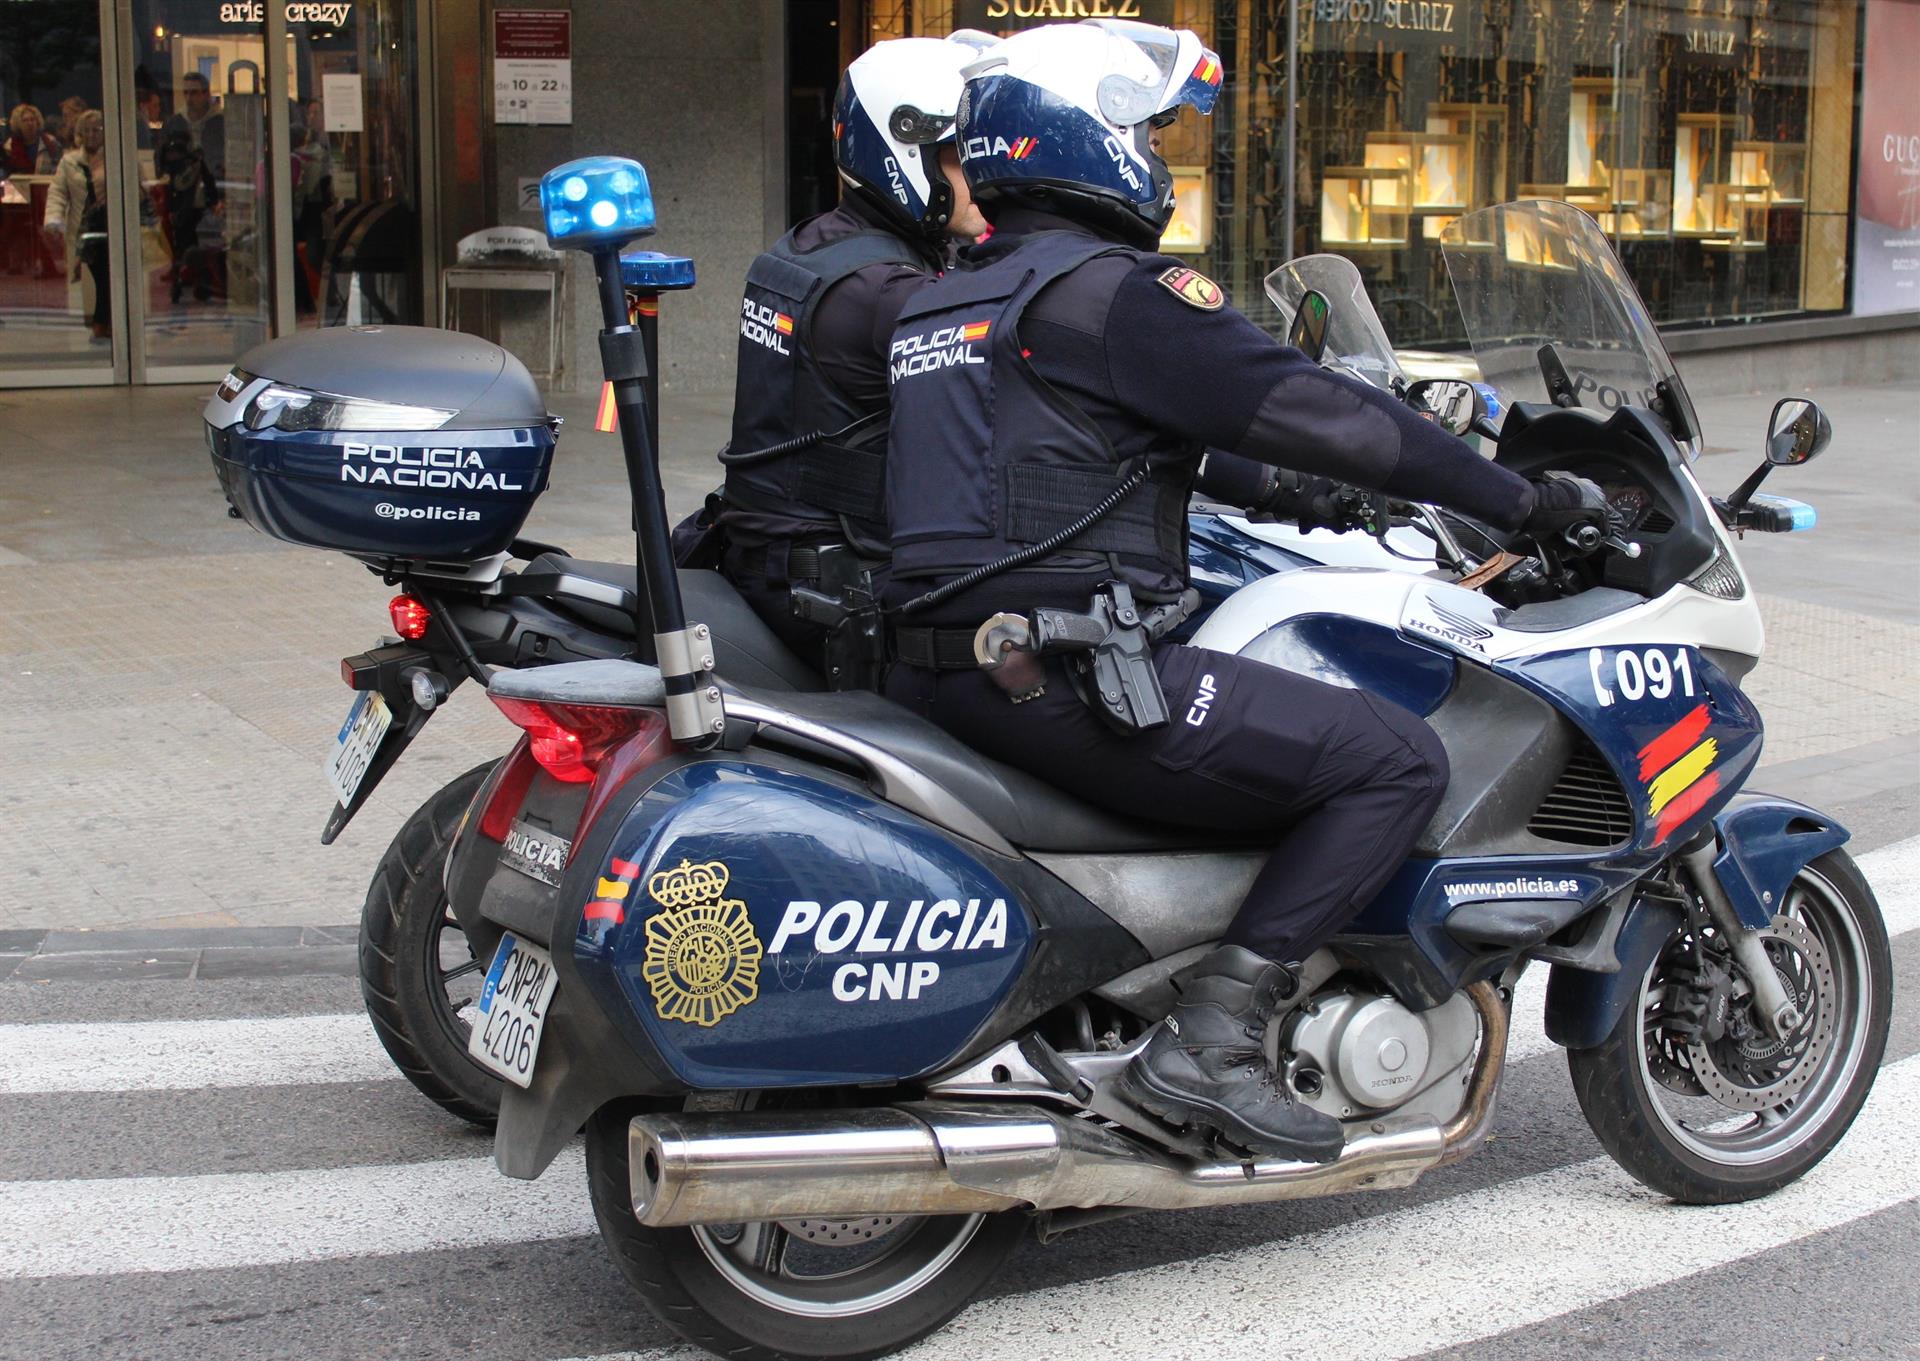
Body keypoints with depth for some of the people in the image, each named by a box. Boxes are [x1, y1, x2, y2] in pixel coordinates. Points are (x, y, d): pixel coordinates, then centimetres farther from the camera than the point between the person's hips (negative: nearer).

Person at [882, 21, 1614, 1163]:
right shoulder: (1114, 291, -9)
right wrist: (1527, 501, -1)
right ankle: (1211, 1038, -12)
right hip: (1062, 676, -10)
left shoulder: (941, 303, 19)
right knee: (1396, 761, -7)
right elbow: (1314, 414, -10)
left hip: (934, 669, 10)